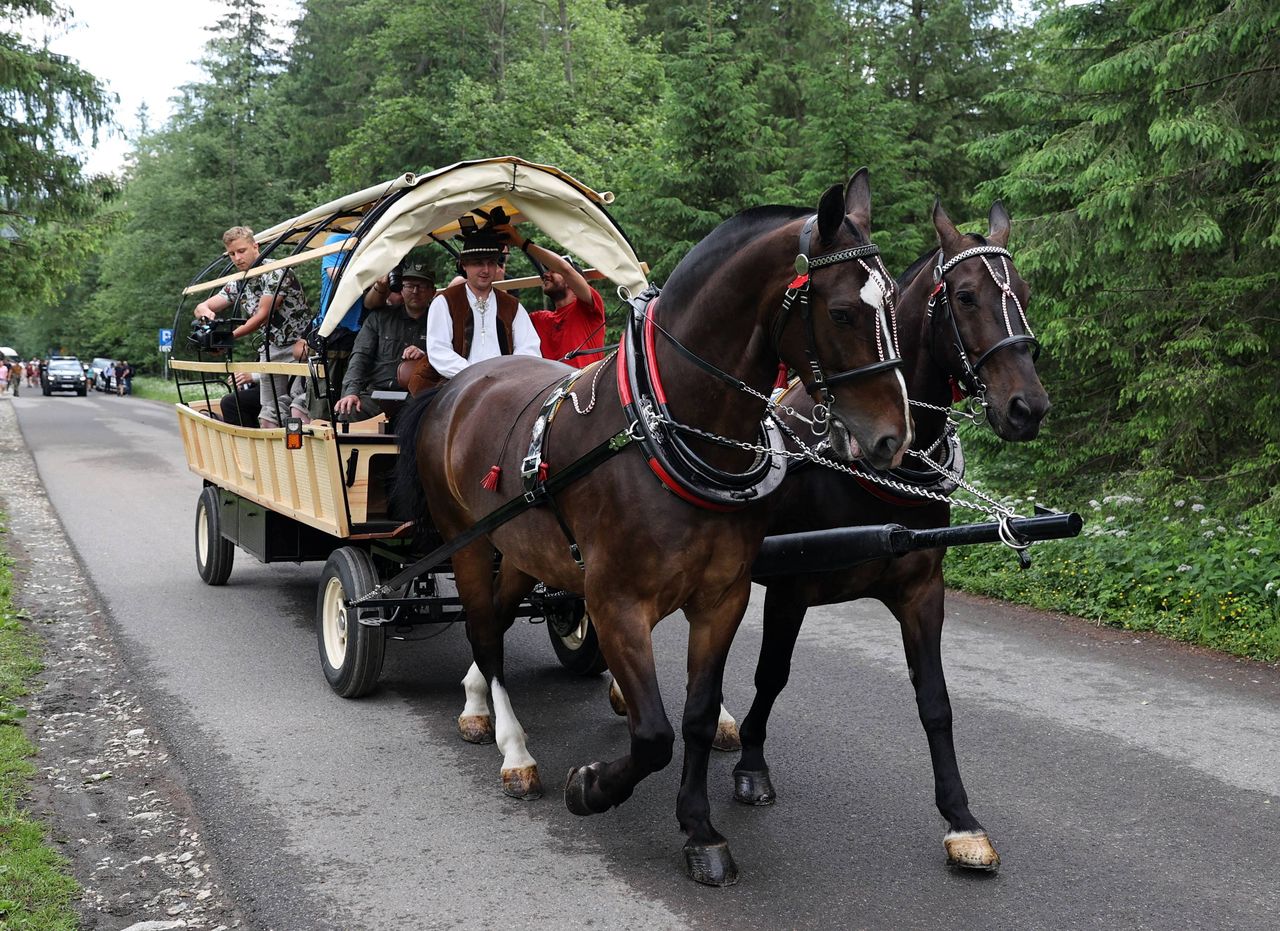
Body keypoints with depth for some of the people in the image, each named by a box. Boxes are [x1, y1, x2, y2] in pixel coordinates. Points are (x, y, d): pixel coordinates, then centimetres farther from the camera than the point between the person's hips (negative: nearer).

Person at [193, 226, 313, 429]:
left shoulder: (275, 271, -12)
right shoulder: (238, 284, 11)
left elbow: (263, 316, -17)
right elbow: (201, 307, 11)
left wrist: (228, 337, -22)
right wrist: (206, 313, -16)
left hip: (300, 344, -7)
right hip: (272, 349, 7)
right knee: (268, 415, 1)